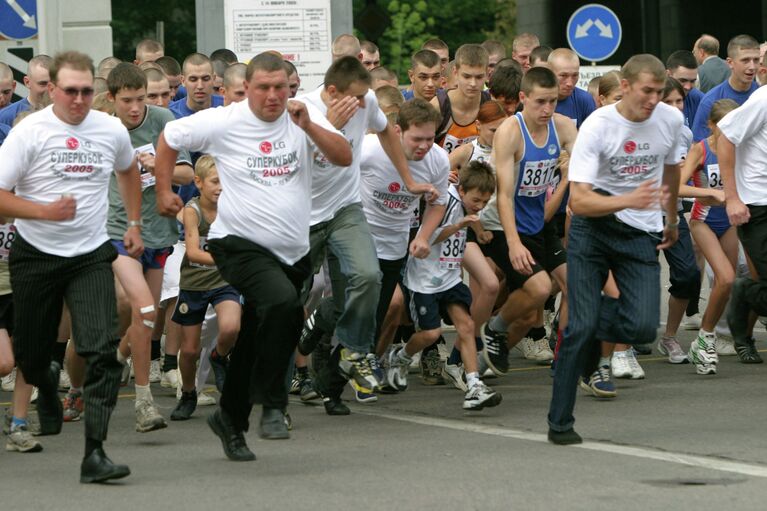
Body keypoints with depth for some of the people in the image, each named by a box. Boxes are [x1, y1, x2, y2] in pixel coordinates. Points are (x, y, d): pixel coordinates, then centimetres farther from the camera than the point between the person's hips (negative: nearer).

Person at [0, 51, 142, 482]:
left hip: (91, 256, 1)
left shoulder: (112, 130, 1)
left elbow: (129, 171, 25)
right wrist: (45, 211, -23)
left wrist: (135, 224, 21)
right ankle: (48, 385, 51)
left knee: (104, 352, -16)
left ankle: (95, 453, -16)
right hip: (36, 256, -1)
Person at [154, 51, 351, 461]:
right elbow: (170, 138, 8)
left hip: (292, 250, 4)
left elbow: (344, 157, -10)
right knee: (283, 302, -31)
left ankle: (231, 419, 32)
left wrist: (309, 127, -22)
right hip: (240, 243, -4)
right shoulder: (222, 123, -6)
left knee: (255, 343, 12)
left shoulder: (305, 117, 1)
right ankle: (272, 404, -20)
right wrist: (164, 191, 10)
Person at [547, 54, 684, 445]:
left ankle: (593, 323, 19)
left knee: (643, 328, -16)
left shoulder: (671, 120, -1)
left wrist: (672, 220, 31)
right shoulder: (597, 126, -15)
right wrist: (628, 201, -36)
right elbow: (578, 201, -21)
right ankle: (560, 423, 1)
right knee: (581, 325, -12)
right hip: (593, 227, -3)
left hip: (642, 234, 3)